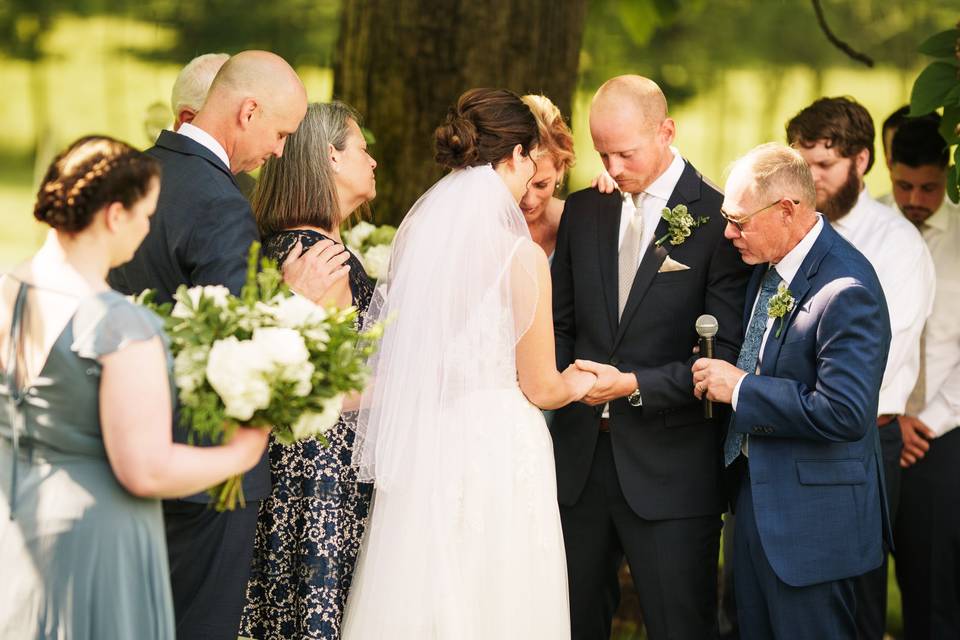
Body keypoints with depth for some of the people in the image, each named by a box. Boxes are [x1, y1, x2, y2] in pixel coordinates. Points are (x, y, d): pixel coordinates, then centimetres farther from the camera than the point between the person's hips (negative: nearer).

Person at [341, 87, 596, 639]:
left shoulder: (414, 233, 2)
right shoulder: (522, 255, -13)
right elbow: (541, 388, -7)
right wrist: (583, 382, 15)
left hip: (418, 450, 5)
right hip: (496, 450, -5)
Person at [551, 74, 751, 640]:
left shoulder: (719, 220, -8)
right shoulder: (583, 211, 10)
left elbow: (726, 355, -10)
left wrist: (636, 385, -18)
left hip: (670, 466, -5)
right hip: (581, 453, 5)